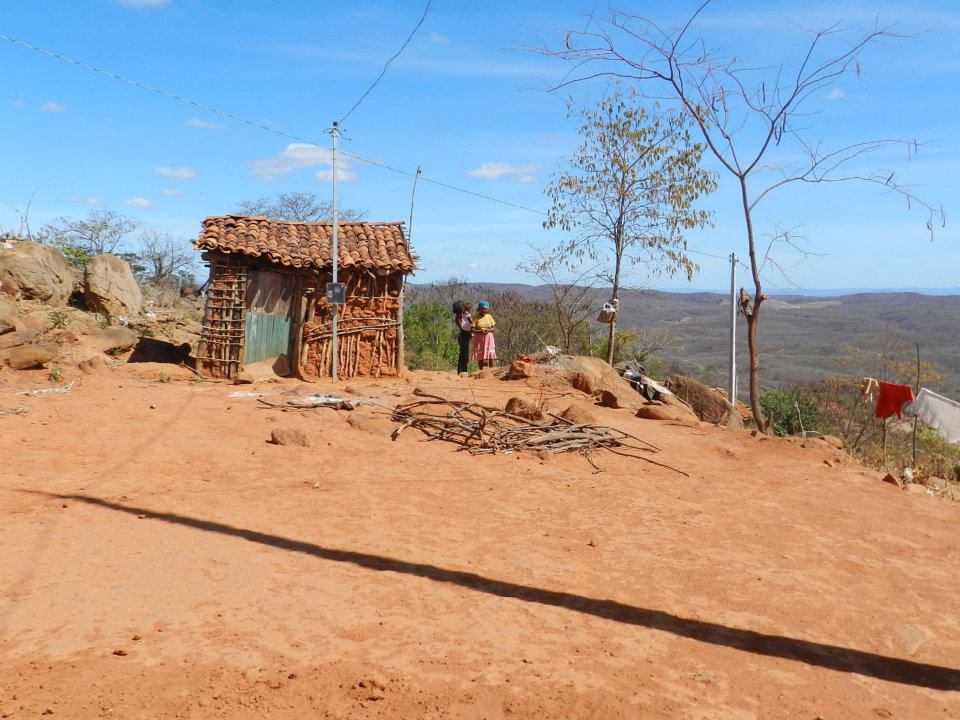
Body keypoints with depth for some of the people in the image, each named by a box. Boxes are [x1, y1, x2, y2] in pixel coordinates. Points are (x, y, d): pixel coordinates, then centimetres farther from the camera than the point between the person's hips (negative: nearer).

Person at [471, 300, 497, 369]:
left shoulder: (489, 316, 7)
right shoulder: (476, 318, -1)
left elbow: (493, 328, 7)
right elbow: (472, 329, -5)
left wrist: (488, 330, -13)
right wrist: (480, 331, -20)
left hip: (488, 338, 2)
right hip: (479, 338, -2)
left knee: (491, 355, -5)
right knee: (480, 356, -2)